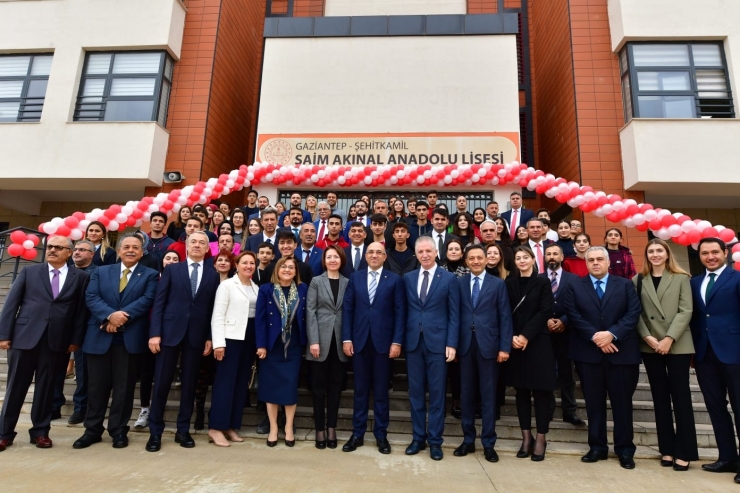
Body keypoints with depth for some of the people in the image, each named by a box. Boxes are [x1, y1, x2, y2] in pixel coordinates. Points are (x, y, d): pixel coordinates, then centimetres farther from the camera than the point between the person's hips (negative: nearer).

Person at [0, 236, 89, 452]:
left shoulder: (80, 277, 5)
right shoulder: (29, 272, 8)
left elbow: (81, 310, 2)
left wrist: (76, 339, -3)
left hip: (56, 340, 0)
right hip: (24, 336, 1)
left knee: (46, 387, 9)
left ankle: (40, 432, 21)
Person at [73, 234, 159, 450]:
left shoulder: (150, 275, 6)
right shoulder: (101, 272, 13)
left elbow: (147, 300, -8)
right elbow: (91, 298, 0)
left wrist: (122, 318, -18)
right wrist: (110, 315, -18)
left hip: (130, 338, -2)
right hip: (99, 336, 2)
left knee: (124, 386, 5)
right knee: (97, 385, 10)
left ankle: (119, 430, 17)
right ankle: (93, 430, 23)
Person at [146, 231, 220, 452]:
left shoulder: (213, 275, 7)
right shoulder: (171, 269, 5)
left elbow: (213, 308, 4)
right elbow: (159, 302, 0)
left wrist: (210, 337, -1)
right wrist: (155, 333, -8)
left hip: (197, 336, 1)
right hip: (170, 332, -1)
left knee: (189, 385, 9)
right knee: (162, 383, 4)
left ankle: (183, 430, 22)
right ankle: (155, 432, 19)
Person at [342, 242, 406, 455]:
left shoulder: (395, 280, 2)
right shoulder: (355, 277, 7)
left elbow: (400, 312, -2)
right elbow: (347, 309, 3)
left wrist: (397, 341, -9)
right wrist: (346, 338, -3)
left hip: (383, 341, -1)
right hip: (359, 340, 2)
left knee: (381, 390, 9)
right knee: (360, 389, 11)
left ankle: (381, 435, 22)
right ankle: (357, 434, 23)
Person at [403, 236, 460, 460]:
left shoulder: (449, 278, 0)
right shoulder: (408, 278, 9)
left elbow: (454, 315, -3)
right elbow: (405, 311, 9)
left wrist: (451, 343, -9)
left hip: (437, 341, -3)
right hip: (413, 341, 3)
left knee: (437, 392, 5)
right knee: (416, 392, 10)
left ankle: (435, 440, 19)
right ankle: (418, 437, 24)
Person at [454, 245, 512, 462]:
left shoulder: (498, 284, 3)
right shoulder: (459, 283, 6)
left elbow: (505, 317, 0)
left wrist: (505, 347, -7)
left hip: (488, 345, -1)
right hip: (465, 345, 1)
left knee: (488, 395, 7)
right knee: (467, 394, 10)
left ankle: (488, 443, 19)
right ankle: (468, 440, 24)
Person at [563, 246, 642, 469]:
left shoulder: (625, 285, 8)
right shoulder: (575, 287, 7)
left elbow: (633, 313, -3)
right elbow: (574, 316, -3)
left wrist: (612, 333, -16)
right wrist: (594, 336, -15)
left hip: (621, 352, 0)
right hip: (588, 353, 0)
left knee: (622, 402, 8)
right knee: (594, 402, 8)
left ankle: (625, 449, 21)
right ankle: (597, 447, 19)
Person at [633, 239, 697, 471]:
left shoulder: (681, 278, 3)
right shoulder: (638, 280, 7)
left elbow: (686, 311, -5)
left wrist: (669, 339, -14)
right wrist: (648, 337, -10)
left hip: (678, 345, -2)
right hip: (650, 346, 2)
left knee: (680, 396, 2)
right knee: (660, 397, 8)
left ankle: (683, 452, 11)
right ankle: (667, 449, 16)